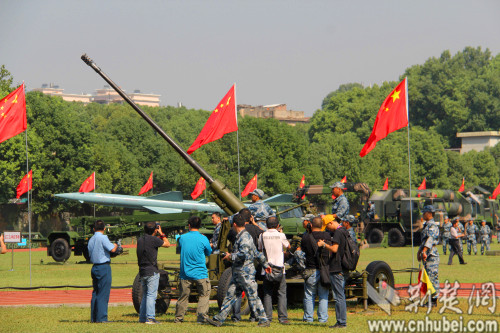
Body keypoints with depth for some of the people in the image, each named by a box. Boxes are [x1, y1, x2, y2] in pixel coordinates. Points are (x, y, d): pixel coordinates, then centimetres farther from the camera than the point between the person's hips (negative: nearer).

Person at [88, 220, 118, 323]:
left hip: (95, 267, 8)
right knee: (103, 293, -5)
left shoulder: (91, 240, 12)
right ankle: (101, 318, -7)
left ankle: (94, 318, 14)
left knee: (95, 292, 13)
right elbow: (112, 249, -20)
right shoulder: (102, 237, -12)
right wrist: (116, 245, 3)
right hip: (104, 267, -8)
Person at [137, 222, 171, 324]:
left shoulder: (140, 239, 9)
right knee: (151, 295, -7)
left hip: (142, 271, 7)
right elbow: (167, 244, 0)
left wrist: (158, 235, 25)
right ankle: (150, 318, -11)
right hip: (152, 271, -7)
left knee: (145, 295, 16)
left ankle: (142, 317, 17)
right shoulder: (153, 239, -13)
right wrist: (161, 233, 12)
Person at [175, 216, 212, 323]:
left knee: (183, 296, 12)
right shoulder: (203, 239, -9)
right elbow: (209, 252, 6)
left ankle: (178, 318, 19)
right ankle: (202, 316, -5)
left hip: (185, 273, 3)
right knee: (204, 295, 6)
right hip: (200, 273, -3)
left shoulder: (182, 238, -1)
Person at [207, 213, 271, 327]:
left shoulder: (245, 237, -15)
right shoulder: (240, 237, 17)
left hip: (246, 273, -10)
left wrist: (231, 256, -15)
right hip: (237, 274, 10)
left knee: (253, 297, -4)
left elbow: (243, 254, -30)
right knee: (230, 296, 9)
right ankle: (218, 319, 11)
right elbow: (257, 253, 24)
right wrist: (265, 264, 32)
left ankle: (264, 321, 2)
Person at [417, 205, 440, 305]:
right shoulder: (426, 225, 19)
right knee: (428, 278, 11)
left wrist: (424, 251, -40)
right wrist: (419, 252, 35)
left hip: (431, 255, -10)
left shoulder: (432, 226, -14)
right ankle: (431, 299, 15)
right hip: (426, 256, 10)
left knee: (432, 277, -9)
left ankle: (434, 300, -8)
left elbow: (430, 239, -29)